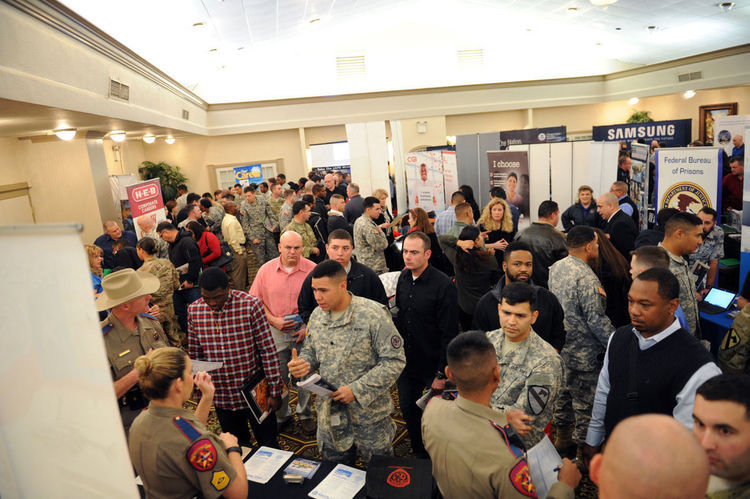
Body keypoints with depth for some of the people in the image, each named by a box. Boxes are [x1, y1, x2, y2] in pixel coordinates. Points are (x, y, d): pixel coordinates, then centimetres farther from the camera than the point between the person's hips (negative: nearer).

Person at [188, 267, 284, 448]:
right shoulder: (194, 310, -6)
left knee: (268, 446, 15)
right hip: (222, 398, 3)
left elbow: (268, 350, -13)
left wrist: (275, 391, -11)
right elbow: (194, 354, 6)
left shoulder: (251, 305, -17)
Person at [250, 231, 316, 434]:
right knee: (278, 377, 13)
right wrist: (273, 320, -9)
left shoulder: (312, 269, -10)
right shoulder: (266, 270, -3)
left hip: (304, 330, -1)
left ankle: (305, 414, 33)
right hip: (276, 332, 2)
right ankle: (281, 414, 35)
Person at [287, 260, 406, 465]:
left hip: (369, 412, -4)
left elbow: (395, 361, -18)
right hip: (329, 412, 5)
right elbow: (311, 350, 13)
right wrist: (301, 364, -11)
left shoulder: (373, 314, -19)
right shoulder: (317, 316, 0)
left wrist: (357, 390, -22)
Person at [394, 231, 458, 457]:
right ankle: (419, 456, 41)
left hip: (432, 365, -6)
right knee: (408, 411, 18)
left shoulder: (443, 285, -20)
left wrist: (442, 373, -16)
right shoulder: (403, 278, 0)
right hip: (406, 362, 6)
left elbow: (449, 334, -17)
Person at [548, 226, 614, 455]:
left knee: (564, 389, 23)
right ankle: (584, 448, 23)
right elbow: (596, 320, -23)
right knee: (585, 401, 8)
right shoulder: (586, 278, -24)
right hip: (583, 351, -9)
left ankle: (562, 435, 40)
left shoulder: (556, 267, 1)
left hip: (559, 344, 9)